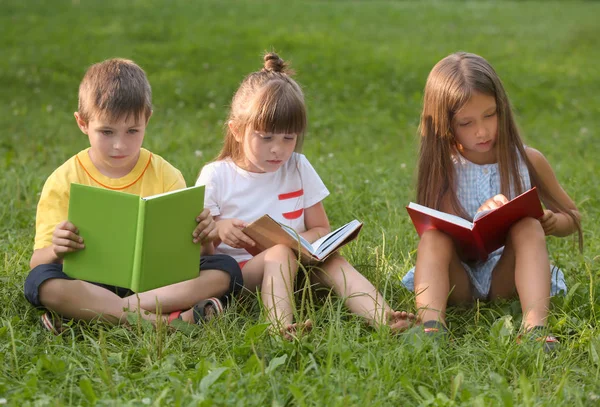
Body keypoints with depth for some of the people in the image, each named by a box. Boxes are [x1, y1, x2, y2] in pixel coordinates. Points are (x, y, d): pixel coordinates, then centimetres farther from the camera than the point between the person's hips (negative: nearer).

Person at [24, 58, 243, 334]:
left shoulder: (166, 176, 6)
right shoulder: (64, 181, 1)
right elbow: (37, 262, -3)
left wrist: (204, 241, -17)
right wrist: (55, 251, -27)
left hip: (155, 279, 2)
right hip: (91, 284, -2)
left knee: (225, 270, -22)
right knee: (42, 282, -31)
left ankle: (93, 311, -30)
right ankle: (164, 320, -34)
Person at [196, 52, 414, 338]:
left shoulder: (299, 169, 9)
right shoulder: (216, 176, -1)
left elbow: (321, 230, 12)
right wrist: (218, 231, -23)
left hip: (294, 269, 3)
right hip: (235, 271, -3)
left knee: (332, 261, -25)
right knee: (281, 254, -32)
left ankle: (384, 319, -45)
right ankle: (282, 327, -55)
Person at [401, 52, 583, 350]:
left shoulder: (528, 160, 3)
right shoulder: (441, 169, 1)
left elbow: (572, 217, 14)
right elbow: (438, 236, -7)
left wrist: (551, 222, -11)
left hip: (506, 279, 0)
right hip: (457, 281, 0)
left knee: (528, 226, -26)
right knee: (433, 234, -28)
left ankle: (535, 328, -46)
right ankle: (430, 327, -53)